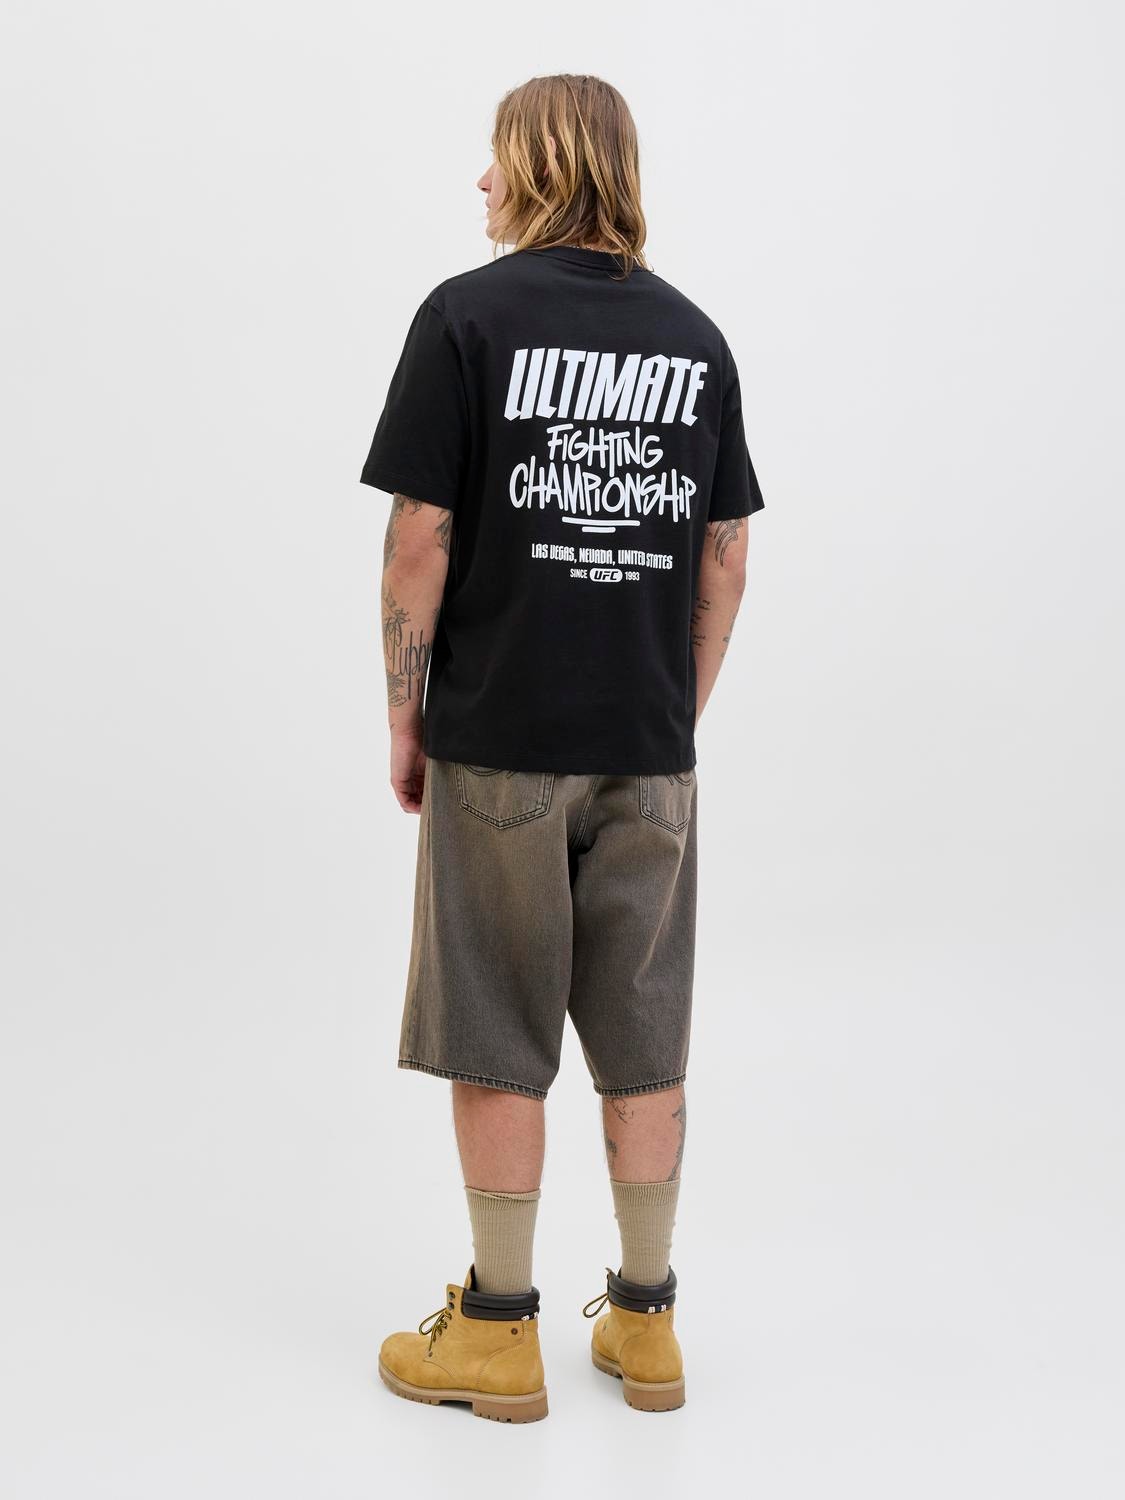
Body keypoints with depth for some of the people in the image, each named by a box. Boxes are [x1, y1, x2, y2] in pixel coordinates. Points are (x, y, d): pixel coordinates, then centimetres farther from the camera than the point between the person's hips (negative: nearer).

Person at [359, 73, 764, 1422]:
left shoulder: (468, 315, -7)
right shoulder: (695, 336, 6)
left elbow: (420, 542, -10)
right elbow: (725, 560, 7)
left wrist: (405, 714, 0)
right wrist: (678, 711, 15)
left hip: (498, 742, -4)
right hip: (649, 753, 4)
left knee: (496, 1047, 6)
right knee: (644, 1045, 11)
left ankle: (498, 1335, 16)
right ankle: (644, 1324, 22)